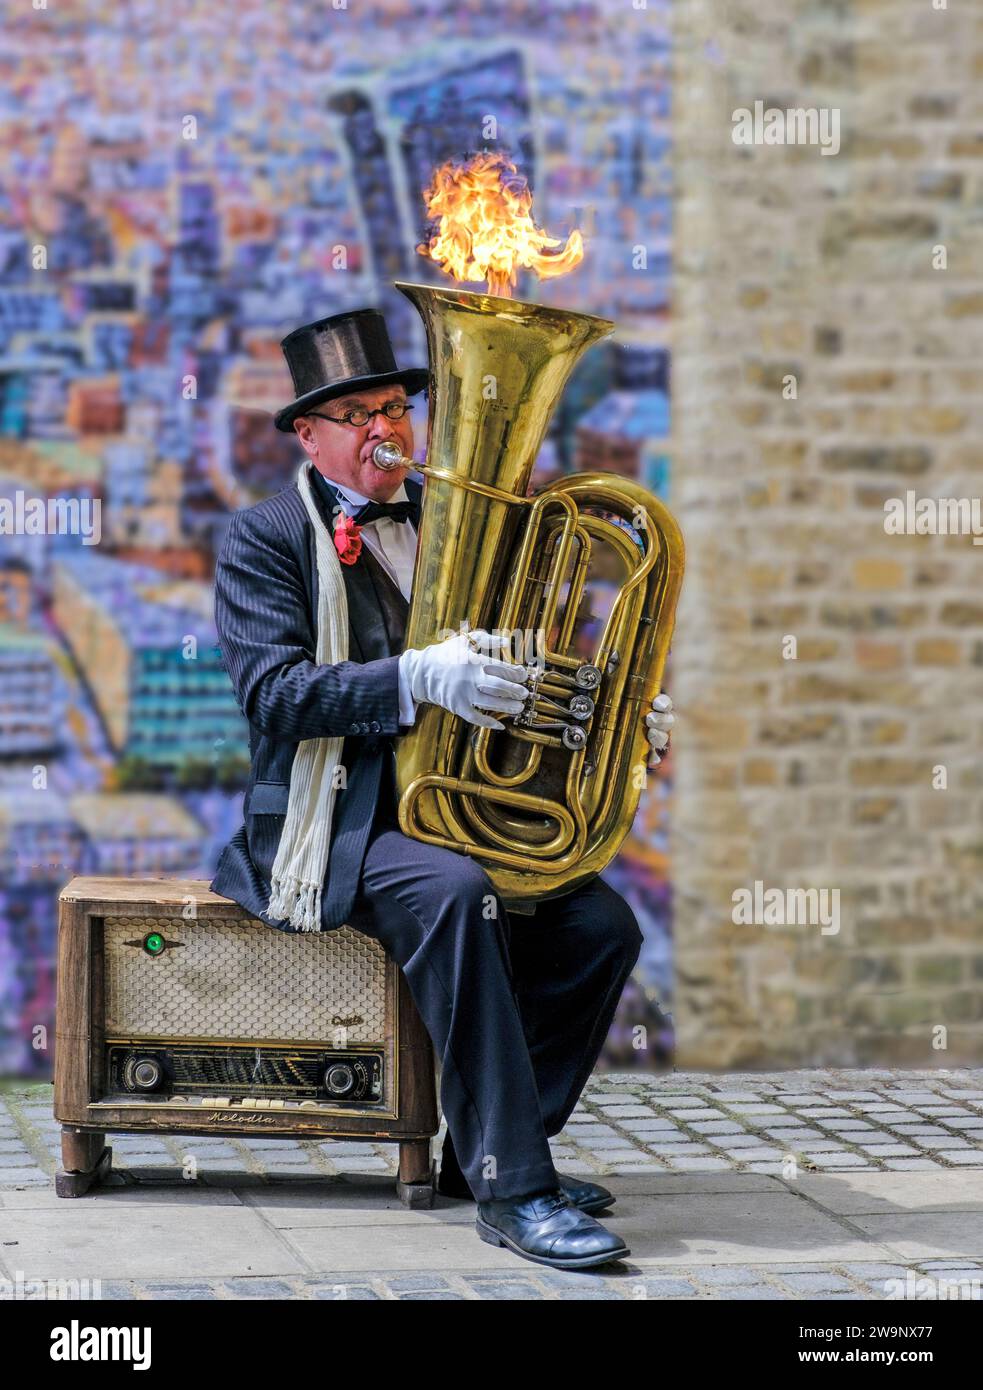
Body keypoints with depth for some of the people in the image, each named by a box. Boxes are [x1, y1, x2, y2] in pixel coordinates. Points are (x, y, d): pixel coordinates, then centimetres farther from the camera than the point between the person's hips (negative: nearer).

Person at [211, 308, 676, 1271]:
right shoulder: (265, 540, -2)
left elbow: (505, 670, 19)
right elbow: (273, 691, -17)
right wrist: (416, 679, -31)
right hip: (331, 823, -6)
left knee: (600, 925, -17)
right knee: (454, 893, -35)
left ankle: (492, 1151, -2)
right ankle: (511, 1189, -34)